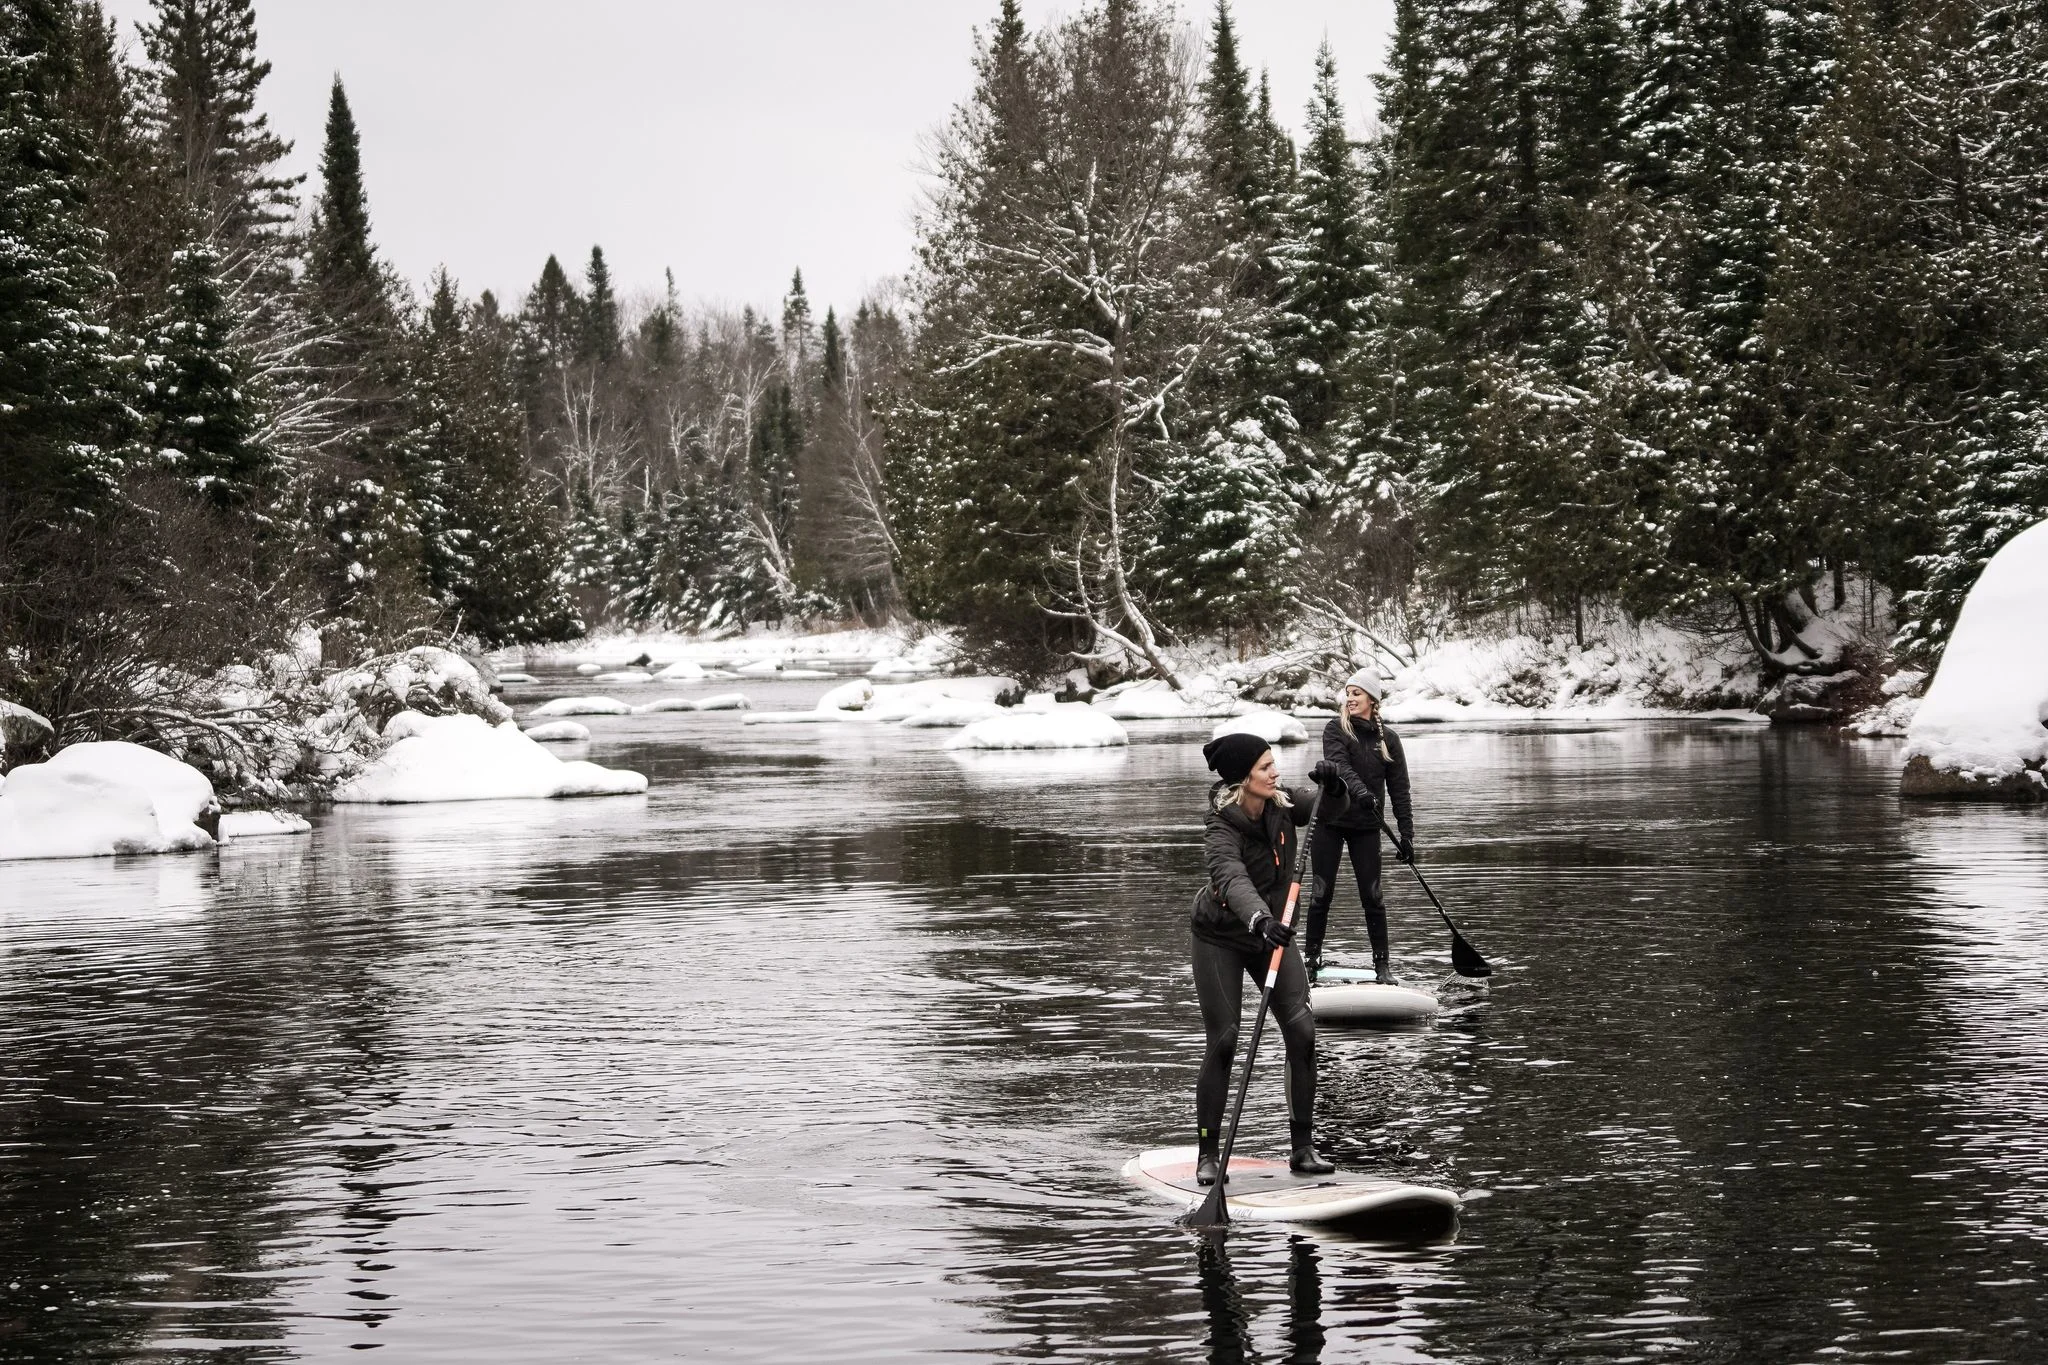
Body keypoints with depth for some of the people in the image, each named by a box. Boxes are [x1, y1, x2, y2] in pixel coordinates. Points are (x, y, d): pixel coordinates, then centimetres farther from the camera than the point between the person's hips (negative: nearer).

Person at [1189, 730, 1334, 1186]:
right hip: (1220, 938, -5)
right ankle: (1207, 1154, 5)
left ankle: (1303, 1148, 2)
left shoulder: (1281, 803, -10)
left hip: (1272, 933, 5)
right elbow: (1233, 880, -46)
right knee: (1223, 1041, -7)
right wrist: (1260, 920, -65)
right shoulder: (1221, 829, -29)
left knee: (1302, 1031, -6)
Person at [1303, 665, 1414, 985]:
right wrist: (1359, 789, -41)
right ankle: (1313, 958, 12)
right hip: (1330, 822, -1)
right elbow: (1339, 763, -22)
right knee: (1322, 893, 1)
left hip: (1366, 826, 1)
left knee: (1372, 895, 1)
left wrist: (1406, 834, -3)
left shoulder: (1388, 739, 3)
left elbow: (1399, 790, 3)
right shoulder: (1336, 729, -3)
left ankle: (1382, 964, 10)